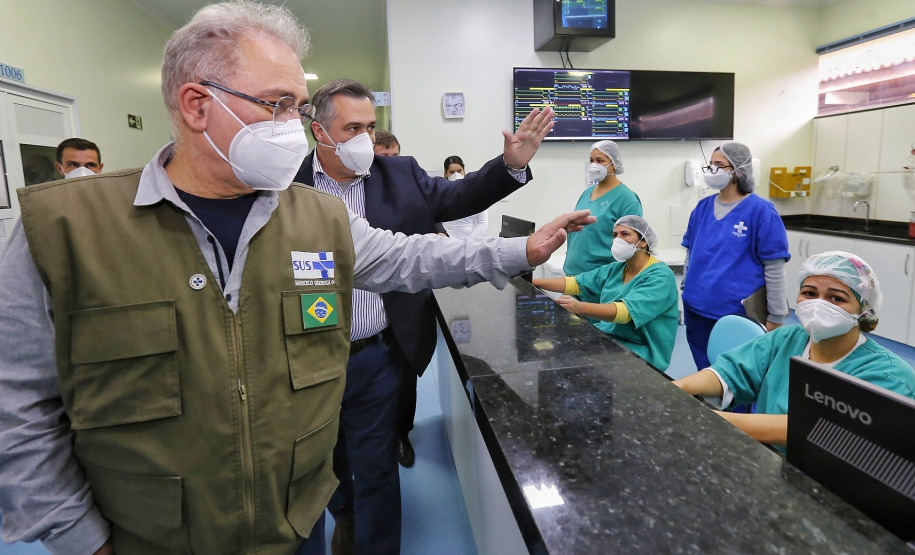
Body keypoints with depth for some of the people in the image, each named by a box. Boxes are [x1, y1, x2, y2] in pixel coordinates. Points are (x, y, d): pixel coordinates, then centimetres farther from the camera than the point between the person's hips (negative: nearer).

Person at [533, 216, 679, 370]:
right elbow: (576, 283, 6)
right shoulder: (615, 269, 9)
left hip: (638, 352, -7)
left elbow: (626, 311, -30)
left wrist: (580, 307, -45)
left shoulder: (660, 276, -14)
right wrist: (532, 281, -6)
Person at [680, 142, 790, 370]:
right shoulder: (702, 207, 6)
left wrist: (776, 317, -8)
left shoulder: (760, 210, -10)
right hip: (697, 309, 5)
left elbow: (774, 269, -9)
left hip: (739, 312, -5)